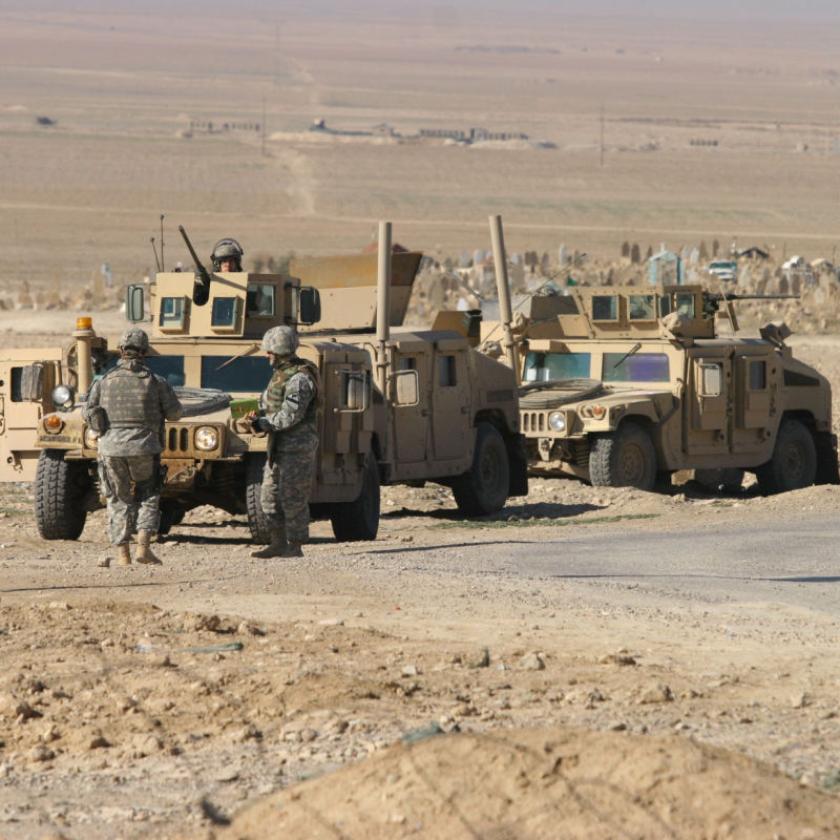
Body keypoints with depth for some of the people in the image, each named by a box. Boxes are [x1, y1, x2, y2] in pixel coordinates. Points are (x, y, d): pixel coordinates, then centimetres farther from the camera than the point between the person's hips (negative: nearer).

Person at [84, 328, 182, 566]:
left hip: (111, 448, 1)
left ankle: (123, 554, 5)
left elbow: (90, 414, 1)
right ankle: (143, 546, -2)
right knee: (148, 497, 14)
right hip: (144, 448, -1)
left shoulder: (104, 381, 2)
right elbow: (174, 413, 3)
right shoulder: (155, 381, -1)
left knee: (119, 500, 11)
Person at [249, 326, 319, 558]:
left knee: (292, 497, -6)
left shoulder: (299, 379, -18)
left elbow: (289, 417, -23)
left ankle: (294, 547, -2)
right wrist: (257, 415, 1)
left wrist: (261, 424, -16)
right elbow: (267, 402, 22)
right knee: (270, 495, 11)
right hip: (279, 446, 10)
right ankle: (278, 543, 16)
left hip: (298, 447, -10)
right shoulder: (280, 374, 14)